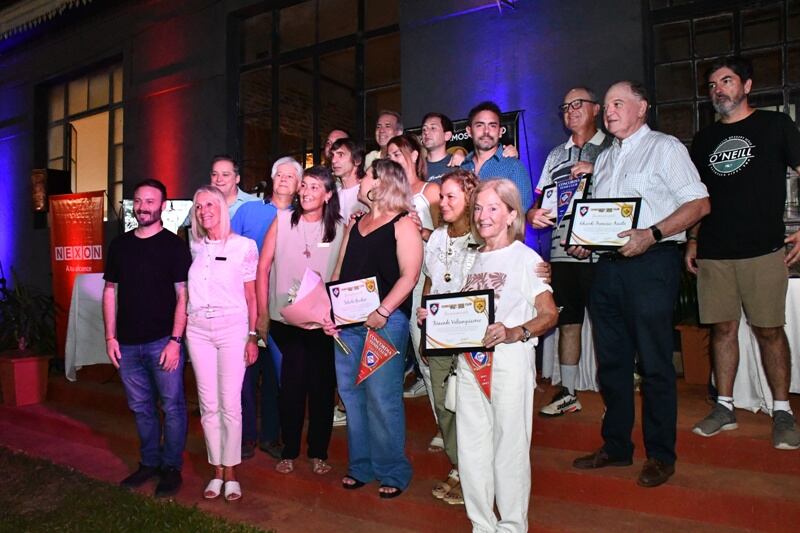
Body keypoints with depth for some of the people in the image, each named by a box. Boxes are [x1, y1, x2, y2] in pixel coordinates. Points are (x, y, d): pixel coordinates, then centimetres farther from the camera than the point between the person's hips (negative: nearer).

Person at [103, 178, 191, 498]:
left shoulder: (173, 245, -4)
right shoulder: (119, 244, 9)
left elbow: (183, 295, -7)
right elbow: (110, 291, 13)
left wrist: (175, 340, -13)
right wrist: (111, 336, 6)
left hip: (163, 341, -4)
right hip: (127, 343, 5)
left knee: (172, 406, 3)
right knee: (141, 407, 14)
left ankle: (171, 467, 17)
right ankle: (149, 462, 29)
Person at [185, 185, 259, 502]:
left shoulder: (244, 246, -2)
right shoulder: (193, 247, 9)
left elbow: (252, 296, -2)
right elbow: (185, 290, 12)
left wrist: (253, 337, -6)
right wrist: (180, 330, 2)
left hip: (232, 328, -3)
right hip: (198, 330, 4)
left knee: (230, 404, 0)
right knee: (208, 405, 8)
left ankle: (230, 474, 15)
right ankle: (217, 472, 21)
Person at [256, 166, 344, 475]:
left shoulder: (340, 228, 2)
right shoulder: (282, 220, 0)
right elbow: (263, 268, 1)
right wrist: (262, 314, -1)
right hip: (285, 319, 0)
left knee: (322, 385, 7)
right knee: (292, 385, 4)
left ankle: (318, 452, 24)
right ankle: (289, 452, 23)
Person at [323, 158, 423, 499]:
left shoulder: (403, 225, -3)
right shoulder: (356, 223, 18)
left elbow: (409, 275, -12)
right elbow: (340, 272, 18)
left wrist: (382, 312, -21)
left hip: (385, 320, -7)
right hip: (348, 319, 7)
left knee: (382, 396, -4)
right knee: (351, 393, 10)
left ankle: (393, 471, 13)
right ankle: (361, 465, 25)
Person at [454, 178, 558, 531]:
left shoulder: (526, 258, -3)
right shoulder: (473, 258, 15)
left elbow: (549, 315, -7)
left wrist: (515, 333, -23)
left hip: (510, 360, -5)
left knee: (509, 444, 3)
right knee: (472, 446, 10)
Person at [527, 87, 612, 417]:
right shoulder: (556, 156, 19)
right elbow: (540, 200, 17)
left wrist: (597, 171, -15)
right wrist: (533, 214, -5)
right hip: (562, 253, 5)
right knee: (567, 324, 11)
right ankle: (567, 393, 21)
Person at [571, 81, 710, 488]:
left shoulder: (665, 148, 0)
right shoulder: (603, 159, 21)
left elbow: (699, 203, -8)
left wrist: (652, 233, -22)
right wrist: (584, 241, 4)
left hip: (651, 262, -7)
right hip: (608, 266, 7)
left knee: (654, 363, -1)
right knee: (611, 360, 12)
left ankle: (660, 456, 14)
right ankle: (616, 447, 25)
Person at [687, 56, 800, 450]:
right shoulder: (704, 139, 16)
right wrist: (692, 239, 12)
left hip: (763, 251, -3)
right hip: (712, 254, 4)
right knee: (722, 328, 7)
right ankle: (724, 406, 16)